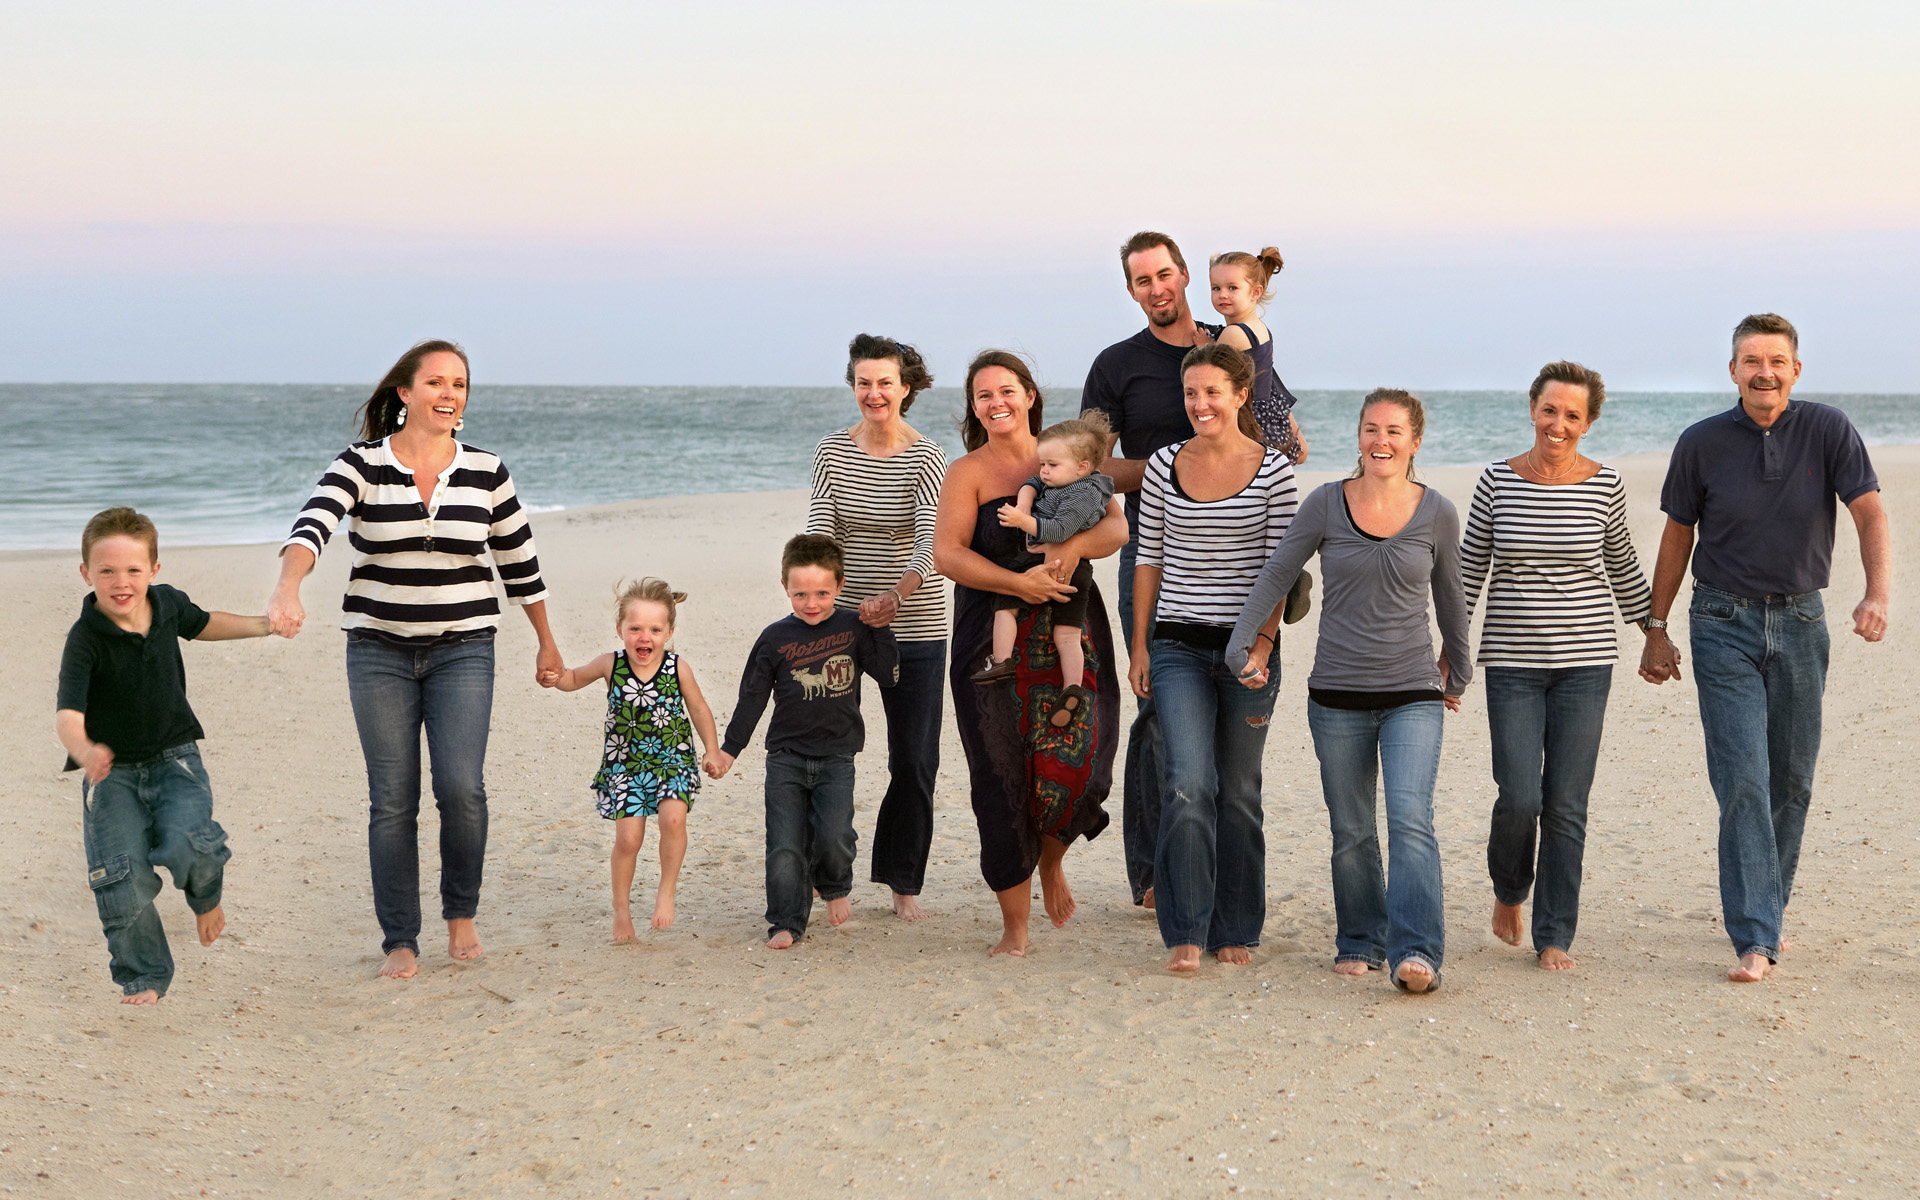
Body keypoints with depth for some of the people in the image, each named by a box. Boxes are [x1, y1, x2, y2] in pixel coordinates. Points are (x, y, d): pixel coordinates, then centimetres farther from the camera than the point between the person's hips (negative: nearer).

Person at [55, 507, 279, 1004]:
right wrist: (85, 752, -52)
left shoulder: (168, 603, -4)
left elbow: (201, 624, 22)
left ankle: (206, 898, 12)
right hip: (112, 774, -2)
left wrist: (260, 625, 12)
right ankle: (144, 978, 13)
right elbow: (67, 714, -31)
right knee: (124, 883, -9)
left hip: (175, 758, 2)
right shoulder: (85, 640, -19)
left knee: (187, 847, -24)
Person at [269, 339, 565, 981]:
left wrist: (547, 644, 20)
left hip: (463, 650, 1)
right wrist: (288, 591, -42)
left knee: (461, 787, -15)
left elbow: (519, 561, 13)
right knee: (392, 801, 0)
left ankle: (461, 911, 11)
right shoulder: (361, 464, -5)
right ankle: (400, 942, 13)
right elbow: (311, 527, -22)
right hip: (379, 651, 0)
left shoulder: (486, 471, 2)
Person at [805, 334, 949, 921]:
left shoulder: (927, 458, -7)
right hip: (843, 619, 2)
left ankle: (904, 883, 18)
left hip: (914, 624, -2)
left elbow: (933, 541, -20)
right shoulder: (832, 451, 2)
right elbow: (818, 531, -6)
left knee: (914, 761, 4)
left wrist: (896, 594, -39)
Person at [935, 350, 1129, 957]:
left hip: (1071, 637, 2)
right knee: (1002, 782, -4)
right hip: (993, 642, -2)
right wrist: (1018, 582, -21)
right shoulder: (968, 473, 3)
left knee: (1077, 762, -11)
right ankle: (1014, 928, 10)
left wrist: (1074, 545, -21)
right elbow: (947, 553, -9)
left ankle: (1052, 859, 24)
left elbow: (1116, 527, 0)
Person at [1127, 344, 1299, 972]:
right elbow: (1148, 561, 9)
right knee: (1190, 783, -13)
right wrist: (1140, 646, 6)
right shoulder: (1164, 465, 3)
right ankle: (1186, 933, -6)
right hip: (1178, 645, 1)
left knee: (1238, 791, 7)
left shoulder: (1274, 470, -3)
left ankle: (1236, 931, 20)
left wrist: (1262, 645, -11)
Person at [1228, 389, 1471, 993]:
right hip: (1337, 695, 1)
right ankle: (1360, 942, 25)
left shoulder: (1437, 513, 0)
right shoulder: (1326, 504, -1)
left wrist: (1458, 673, 25)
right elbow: (1274, 577, 6)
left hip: (1413, 694, -1)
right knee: (1352, 832, 8)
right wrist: (1241, 647, -4)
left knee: (1410, 819, -17)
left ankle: (1417, 953, -20)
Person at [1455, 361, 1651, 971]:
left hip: (1585, 662, 1)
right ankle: (1509, 890, 24)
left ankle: (1555, 936, 10)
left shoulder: (1606, 485, 0)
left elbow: (1622, 566, 15)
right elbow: (1469, 568, 6)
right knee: (1519, 797, -7)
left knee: (1566, 805, -1)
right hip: (1512, 663, 0)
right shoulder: (1498, 481, -1)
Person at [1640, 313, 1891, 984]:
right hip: (1724, 626, -2)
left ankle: (1768, 911, 29)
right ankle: (1755, 939, -12)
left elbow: (1869, 513, -12)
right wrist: (1656, 629, 8)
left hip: (1800, 624, 2)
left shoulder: (1829, 431, -3)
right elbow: (1677, 537, 7)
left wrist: (1878, 593, -29)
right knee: (1742, 782, -11)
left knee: (1791, 783, 10)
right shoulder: (1701, 443, -3)